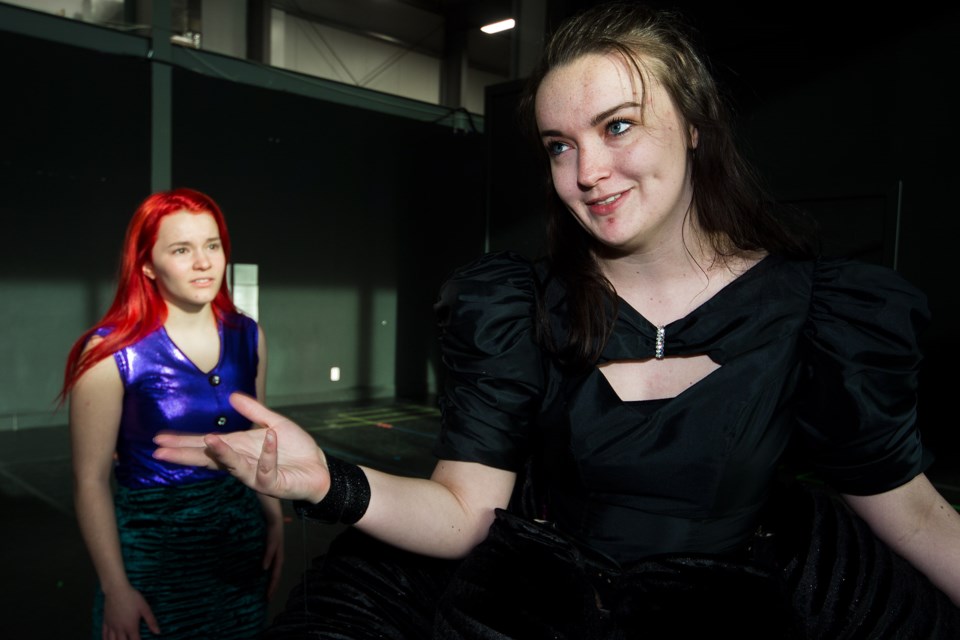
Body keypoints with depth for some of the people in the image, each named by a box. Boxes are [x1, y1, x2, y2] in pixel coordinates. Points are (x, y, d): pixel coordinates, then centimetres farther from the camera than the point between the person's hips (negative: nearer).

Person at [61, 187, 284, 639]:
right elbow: (91, 480, -10)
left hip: (242, 543, 4)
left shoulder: (247, 336, -1)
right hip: (153, 549, -4)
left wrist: (275, 521, 6)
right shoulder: (112, 351, -13)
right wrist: (115, 589, -10)